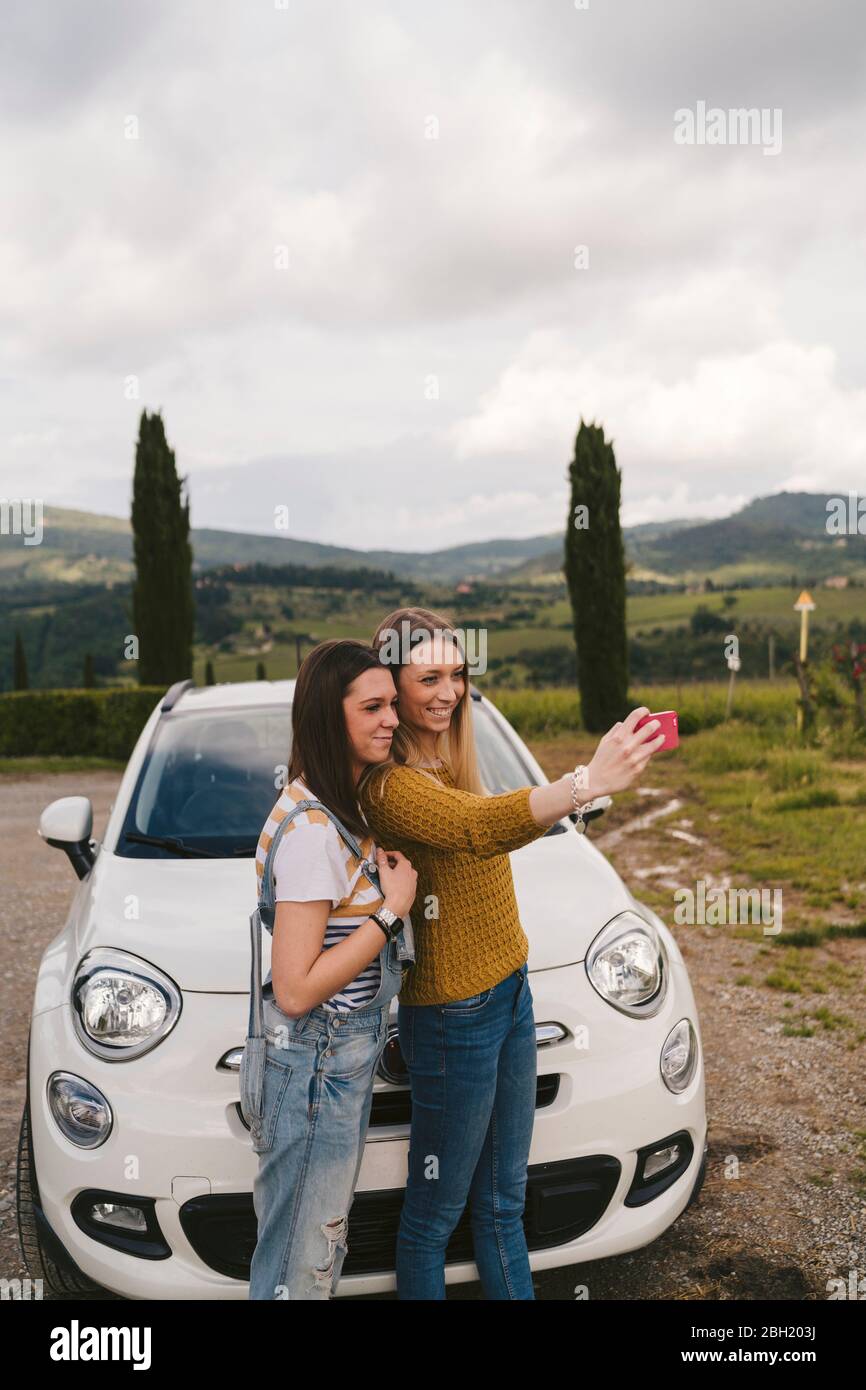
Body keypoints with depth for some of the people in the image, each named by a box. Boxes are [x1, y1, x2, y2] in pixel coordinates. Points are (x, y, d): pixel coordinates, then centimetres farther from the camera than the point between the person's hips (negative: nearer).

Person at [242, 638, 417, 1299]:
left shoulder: (341, 807, 5)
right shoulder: (313, 833, -25)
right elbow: (294, 990, -26)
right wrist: (394, 909, -21)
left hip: (341, 1054, 10)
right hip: (316, 1067, -9)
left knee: (318, 1245, 24)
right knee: (302, 1267, 9)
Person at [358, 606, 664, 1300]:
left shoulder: (448, 764, 7)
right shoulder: (391, 786, -24)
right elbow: (479, 828, -42)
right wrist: (587, 782, -55)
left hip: (509, 992, 9)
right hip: (454, 1020, -9)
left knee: (503, 1199, 21)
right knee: (435, 1213, 8)